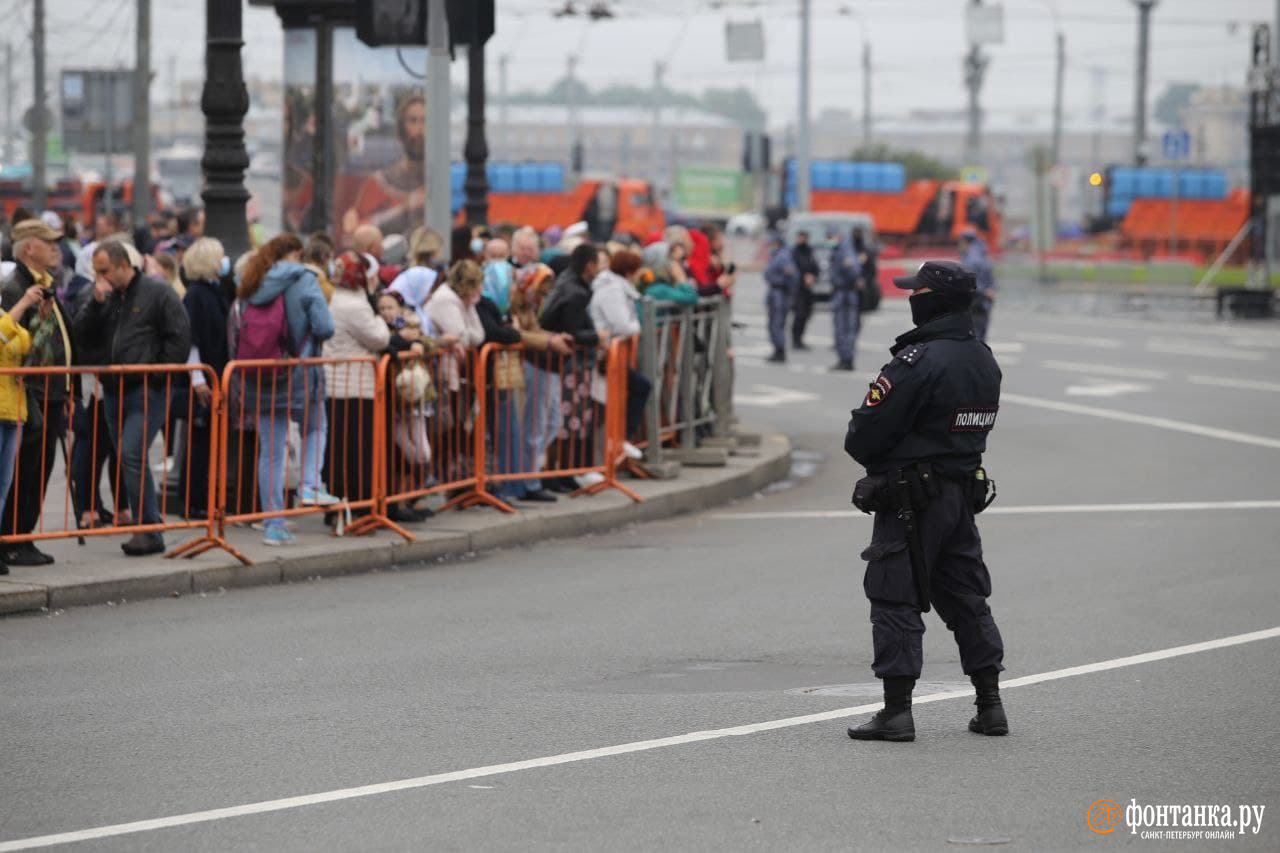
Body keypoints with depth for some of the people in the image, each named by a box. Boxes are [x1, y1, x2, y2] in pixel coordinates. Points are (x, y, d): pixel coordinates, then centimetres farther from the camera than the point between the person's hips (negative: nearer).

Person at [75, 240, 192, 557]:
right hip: (114, 390, 7)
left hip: (147, 391, -7)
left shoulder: (158, 293, -5)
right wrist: (96, 303, -6)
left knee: (132, 455, -18)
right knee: (128, 460, 9)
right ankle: (147, 528, 16)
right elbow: (83, 334, 7)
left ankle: (149, 530, -15)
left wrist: (158, 375, -10)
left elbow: (180, 337, -8)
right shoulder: (107, 298, 14)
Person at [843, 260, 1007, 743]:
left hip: (910, 500, -8)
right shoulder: (985, 361, 8)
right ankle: (990, 706, 17)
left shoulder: (918, 362, -19)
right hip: (964, 494, 8)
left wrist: (874, 461, 6)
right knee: (966, 599, 15)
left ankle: (897, 711, -5)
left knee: (895, 601, -2)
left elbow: (865, 434, -18)